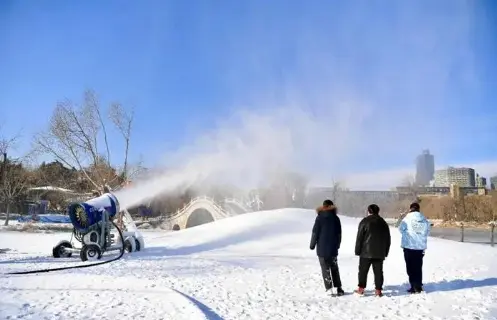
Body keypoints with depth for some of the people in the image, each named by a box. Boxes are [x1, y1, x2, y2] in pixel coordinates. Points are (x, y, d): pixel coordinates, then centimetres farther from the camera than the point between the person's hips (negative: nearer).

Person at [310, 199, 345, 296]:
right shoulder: (336, 218, 3)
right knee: (334, 268, 14)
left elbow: (315, 232, -8)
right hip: (333, 248, 4)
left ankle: (329, 288, -3)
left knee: (325, 269, 2)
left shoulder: (320, 218, -8)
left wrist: (312, 244, 1)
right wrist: (337, 244, 21)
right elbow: (339, 233, 9)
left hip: (322, 248, -3)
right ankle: (338, 288, 10)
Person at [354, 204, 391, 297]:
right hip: (380, 253, 4)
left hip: (366, 252, -4)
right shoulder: (383, 223, 12)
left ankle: (361, 288, 5)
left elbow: (359, 237, -7)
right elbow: (388, 239, 16)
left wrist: (357, 250, -1)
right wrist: (386, 252, 19)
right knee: (378, 271, 5)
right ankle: (378, 290, 4)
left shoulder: (364, 222, -5)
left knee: (363, 270, 4)